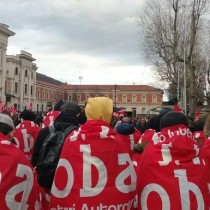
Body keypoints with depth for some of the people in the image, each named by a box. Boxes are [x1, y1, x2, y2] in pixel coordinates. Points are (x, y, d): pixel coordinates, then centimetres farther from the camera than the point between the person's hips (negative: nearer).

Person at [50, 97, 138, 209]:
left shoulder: (72, 138, -4)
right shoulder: (113, 139, -10)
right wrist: (131, 204, 2)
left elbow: (60, 177, 0)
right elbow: (127, 177, -9)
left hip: (74, 202, 2)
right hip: (110, 202, -2)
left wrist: (58, 205, 9)